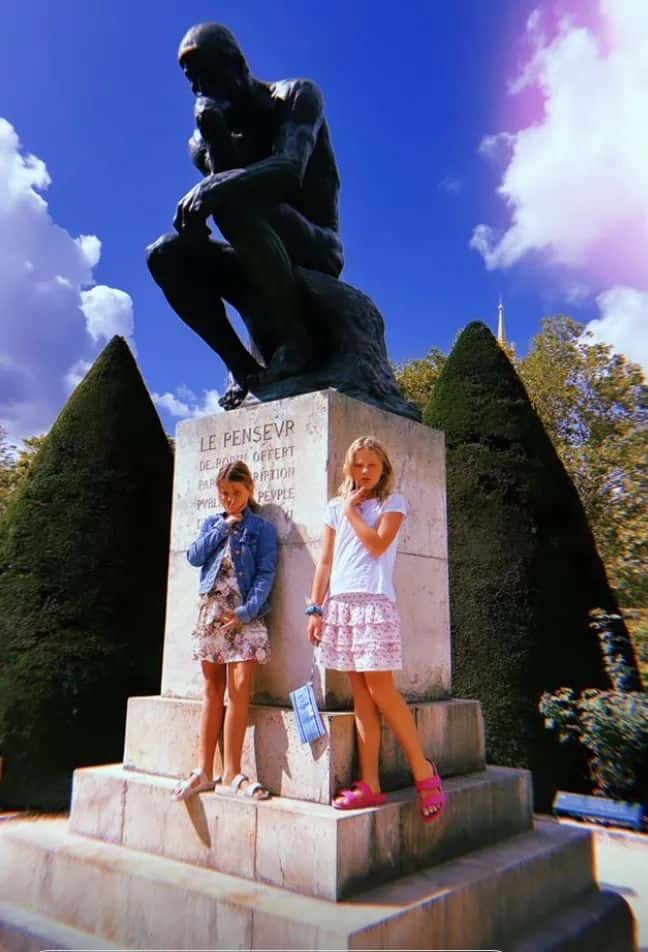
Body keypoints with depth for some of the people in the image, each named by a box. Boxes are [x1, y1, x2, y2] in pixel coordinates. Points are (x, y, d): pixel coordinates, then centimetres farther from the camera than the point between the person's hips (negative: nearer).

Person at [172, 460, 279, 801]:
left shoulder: (262, 528, 3)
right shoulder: (211, 524, 15)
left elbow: (265, 574, -5)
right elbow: (194, 557, 0)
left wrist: (246, 611, -16)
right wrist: (223, 527, -4)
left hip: (244, 615, -3)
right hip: (210, 612, 3)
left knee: (239, 689, -9)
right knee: (212, 691, 8)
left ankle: (231, 774, 0)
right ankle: (205, 771, 14)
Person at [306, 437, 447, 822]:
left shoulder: (393, 502, 6)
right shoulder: (336, 507, 17)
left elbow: (378, 545, -11)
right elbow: (325, 562, 14)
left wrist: (351, 511, -2)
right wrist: (316, 607, 8)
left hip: (374, 602, -4)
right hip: (341, 603, 4)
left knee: (381, 689, -9)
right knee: (361, 694, 4)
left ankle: (423, 770, 8)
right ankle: (370, 785, 8)